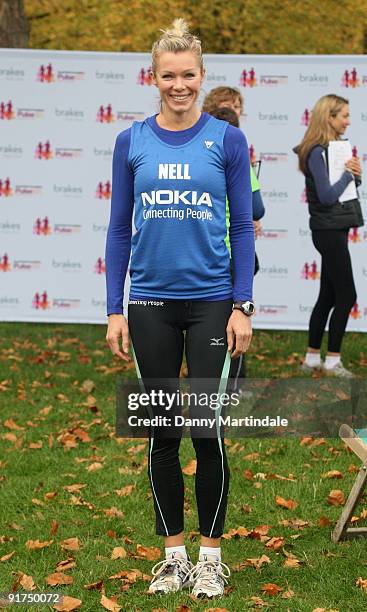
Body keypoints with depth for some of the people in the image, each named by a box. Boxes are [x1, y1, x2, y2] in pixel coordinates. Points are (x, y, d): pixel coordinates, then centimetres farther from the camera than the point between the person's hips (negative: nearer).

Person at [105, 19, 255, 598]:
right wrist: (115, 310, 1)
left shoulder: (227, 140, -1)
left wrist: (243, 305, -6)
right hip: (151, 304, 2)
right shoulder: (132, 142, 3)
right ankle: (173, 553, 19)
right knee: (162, 434, 7)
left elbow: (242, 226, 1)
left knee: (208, 431, 0)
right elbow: (119, 228, 6)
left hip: (211, 303, -2)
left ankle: (210, 555, 14)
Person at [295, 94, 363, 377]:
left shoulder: (335, 148, 11)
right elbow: (327, 195, -23)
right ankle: (333, 360, 1)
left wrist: (356, 175, -1)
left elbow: (344, 190, 18)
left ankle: (312, 357, 17)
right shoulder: (317, 152, -16)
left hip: (334, 230, 9)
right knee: (346, 295, -5)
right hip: (329, 230, -9)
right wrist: (348, 173, -13)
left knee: (328, 296, 12)